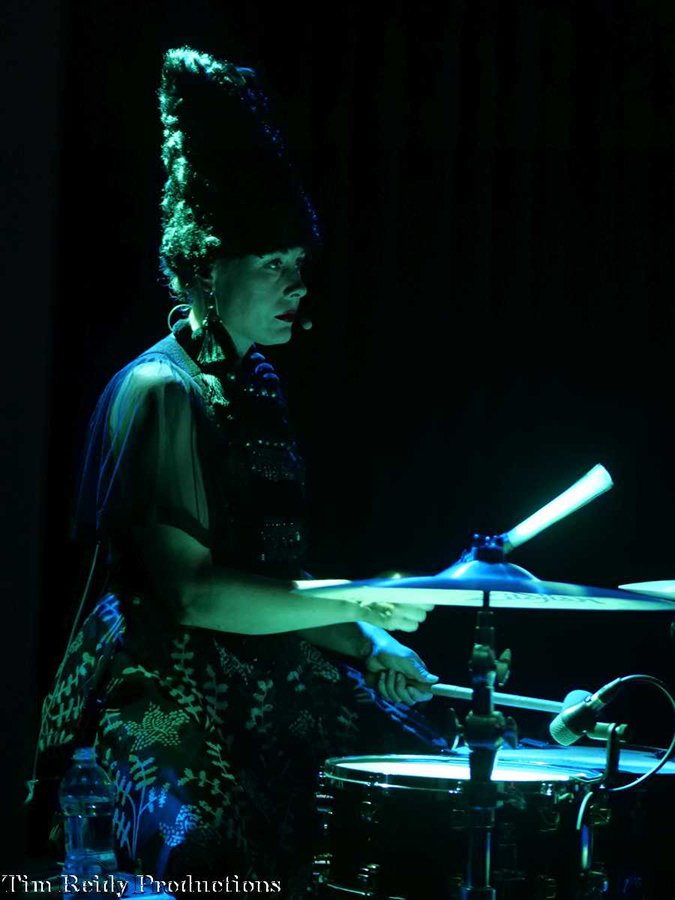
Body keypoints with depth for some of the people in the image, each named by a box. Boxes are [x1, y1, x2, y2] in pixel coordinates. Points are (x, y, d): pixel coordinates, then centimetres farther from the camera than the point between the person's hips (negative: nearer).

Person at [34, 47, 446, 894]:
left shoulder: (254, 385, 15)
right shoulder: (158, 391, -12)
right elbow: (193, 594, -20)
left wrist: (364, 645, 7)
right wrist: (358, 605, -17)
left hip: (267, 676, 9)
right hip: (166, 689, -9)